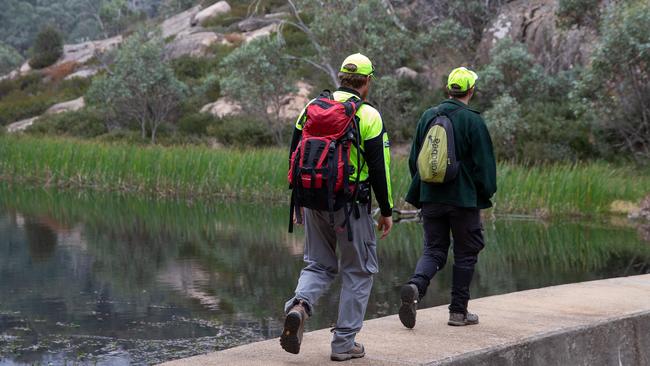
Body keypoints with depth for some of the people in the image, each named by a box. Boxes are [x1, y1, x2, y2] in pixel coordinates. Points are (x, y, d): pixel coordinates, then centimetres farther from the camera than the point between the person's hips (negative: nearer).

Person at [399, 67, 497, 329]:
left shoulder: (428, 117, 6)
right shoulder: (472, 121, -9)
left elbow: (414, 159, 12)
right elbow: (484, 163, -9)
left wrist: (419, 194, 20)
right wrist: (486, 194, 5)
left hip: (431, 198, 4)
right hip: (464, 199, -4)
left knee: (433, 250, 9)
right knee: (465, 253, 9)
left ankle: (414, 286, -19)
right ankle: (458, 311, 12)